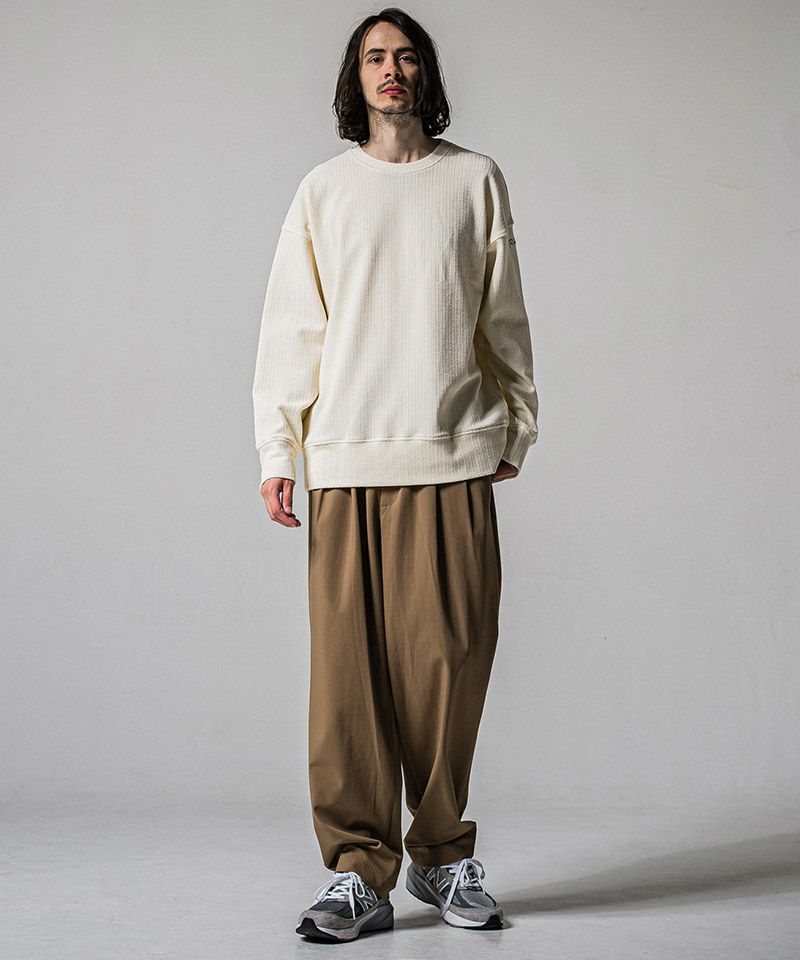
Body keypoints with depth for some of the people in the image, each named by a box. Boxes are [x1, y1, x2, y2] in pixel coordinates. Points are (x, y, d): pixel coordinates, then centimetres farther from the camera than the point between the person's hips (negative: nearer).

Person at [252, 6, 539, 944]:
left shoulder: (476, 180, 13)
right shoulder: (323, 189, 13)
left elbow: (504, 318, 15)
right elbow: (290, 327, 9)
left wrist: (517, 425, 13)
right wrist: (277, 450, 2)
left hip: (454, 456, 0)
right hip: (347, 456, 0)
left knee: (450, 657, -2)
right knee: (351, 663, -3)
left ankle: (442, 856, 13)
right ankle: (360, 868, 4)